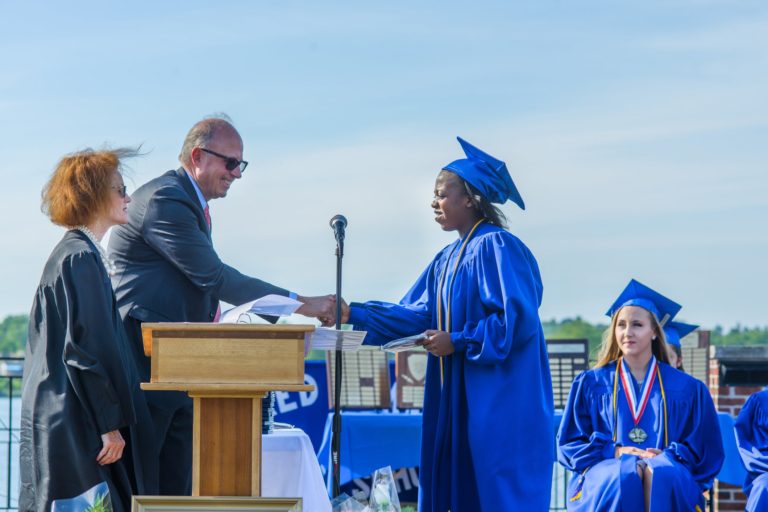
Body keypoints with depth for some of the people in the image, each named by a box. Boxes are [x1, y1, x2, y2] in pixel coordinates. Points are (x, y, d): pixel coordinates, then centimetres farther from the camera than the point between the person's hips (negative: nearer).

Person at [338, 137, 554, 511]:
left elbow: (517, 319, -19)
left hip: (498, 404, -9)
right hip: (459, 401, 9)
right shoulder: (448, 259, 15)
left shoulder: (496, 247, -12)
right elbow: (417, 316, 11)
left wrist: (458, 342, -16)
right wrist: (353, 314, 3)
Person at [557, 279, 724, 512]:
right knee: (624, 477, -39)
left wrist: (668, 456, -7)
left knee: (665, 475, -39)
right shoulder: (590, 384, 16)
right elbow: (569, 444, 12)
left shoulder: (688, 389, 16)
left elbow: (704, 450, 14)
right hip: (605, 468, 0)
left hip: (671, 478, 0)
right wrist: (614, 451, -6)